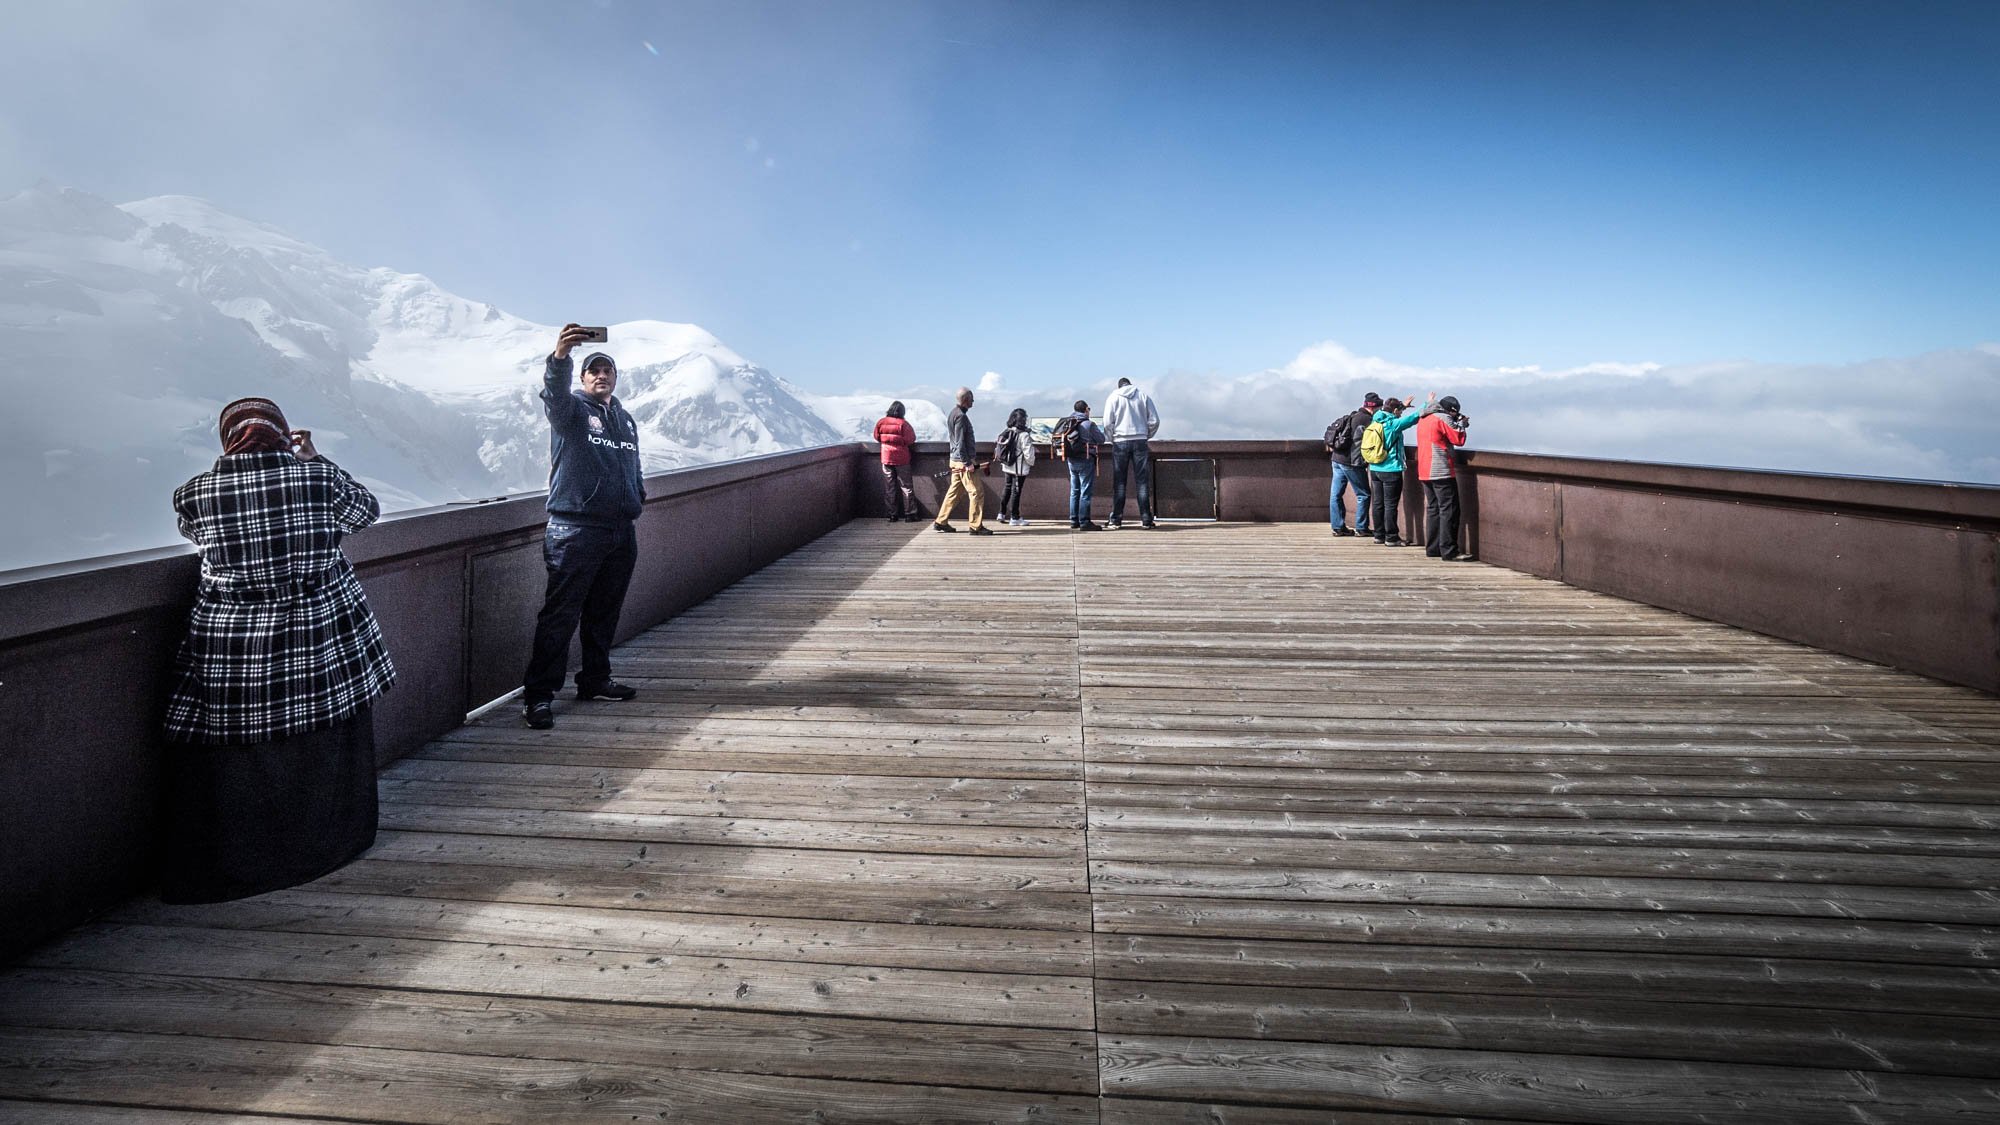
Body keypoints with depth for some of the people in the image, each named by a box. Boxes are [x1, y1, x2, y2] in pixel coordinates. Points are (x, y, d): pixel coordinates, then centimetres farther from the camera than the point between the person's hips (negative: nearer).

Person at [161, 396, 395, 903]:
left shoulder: (195, 494, -5)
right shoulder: (318, 478, -8)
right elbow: (367, 509, 11)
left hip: (231, 646, 0)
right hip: (324, 634, 1)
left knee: (230, 763, 11)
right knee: (325, 749, 18)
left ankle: (216, 868, 21)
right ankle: (329, 841, 31)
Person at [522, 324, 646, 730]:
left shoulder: (626, 419, 21)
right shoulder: (571, 408, 0)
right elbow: (553, 392, -24)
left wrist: (637, 494, 14)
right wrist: (559, 357, -42)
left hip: (621, 532, 6)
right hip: (575, 530, -6)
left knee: (605, 612, 14)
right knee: (560, 613, -7)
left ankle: (595, 679, 27)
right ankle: (539, 694, -4)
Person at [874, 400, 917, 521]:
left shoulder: (881, 423, -2)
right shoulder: (903, 424, -11)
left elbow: (877, 437, 11)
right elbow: (911, 440, -10)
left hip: (886, 458, 2)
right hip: (901, 459, -2)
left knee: (889, 487, 8)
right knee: (905, 486, 4)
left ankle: (893, 515, 8)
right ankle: (910, 513, 4)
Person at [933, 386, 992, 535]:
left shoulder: (952, 414, 14)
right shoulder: (960, 416, -16)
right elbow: (960, 443, -20)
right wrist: (968, 463, -20)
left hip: (956, 461, 10)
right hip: (963, 461, -10)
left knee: (954, 491, 14)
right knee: (977, 492, -5)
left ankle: (941, 522, 16)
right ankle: (975, 526, -2)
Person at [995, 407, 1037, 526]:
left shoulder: (1005, 432, 2)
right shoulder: (1024, 435, -18)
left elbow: (997, 445, 9)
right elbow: (1028, 452, -16)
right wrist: (1031, 463, 2)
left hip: (1006, 466, 7)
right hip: (1019, 468, -7)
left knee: (1008, 489, 19)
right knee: (1016, 491, 0)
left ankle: (1002, 513, 23)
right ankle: (1014, 518, 6)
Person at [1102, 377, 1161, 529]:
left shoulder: (1114, 396, 4)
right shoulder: (1143, 395, 7)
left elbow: (1107, 422, -3)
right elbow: (1154, 420, 5)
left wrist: (1113, 438, 10)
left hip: (1120, 442, -1)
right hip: (1140, 442, 1)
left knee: (1119, 482, 2)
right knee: (1142, 481, 2)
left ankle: (1116, 520, 0)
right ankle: (1146, 519, -1)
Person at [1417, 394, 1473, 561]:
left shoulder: (1424, 419, 16)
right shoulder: (1443, 419, -10)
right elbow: (1459, 439, -9)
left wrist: (1458, 424, 17)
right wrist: (1462, 424, 8)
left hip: (1425, 471, 9)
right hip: (1442, 472, -9)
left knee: (1432, 509, 13)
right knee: (1449, 510, -8)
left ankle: (1432, 548, 15)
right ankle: (1449, 551, -11)